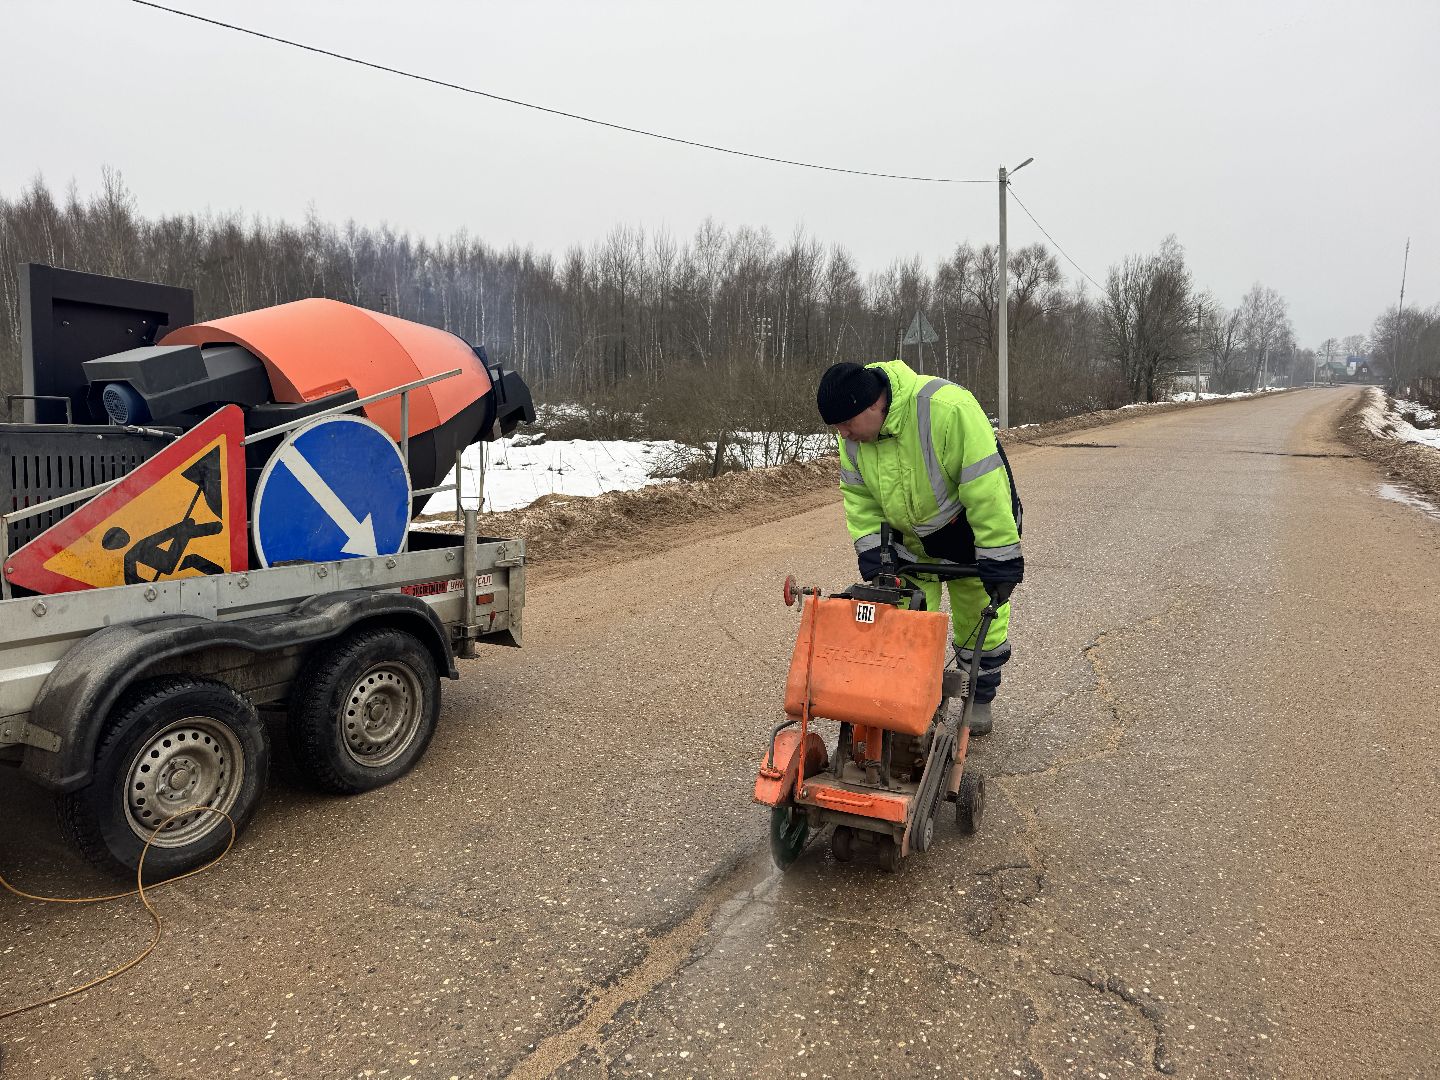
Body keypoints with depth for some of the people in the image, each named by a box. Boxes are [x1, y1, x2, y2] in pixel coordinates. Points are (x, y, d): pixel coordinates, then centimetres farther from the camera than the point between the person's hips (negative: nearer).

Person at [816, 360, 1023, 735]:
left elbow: (985, 487, -34)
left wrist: (999, 556, -31)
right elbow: (859, 496, -4)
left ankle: (981, 697, 29)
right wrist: (870, 547, -14)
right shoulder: (852, 436, -15)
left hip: (968, 532, -5)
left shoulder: (947, 408, -37)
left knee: (978, 619, 8)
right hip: (911, 538, 5)